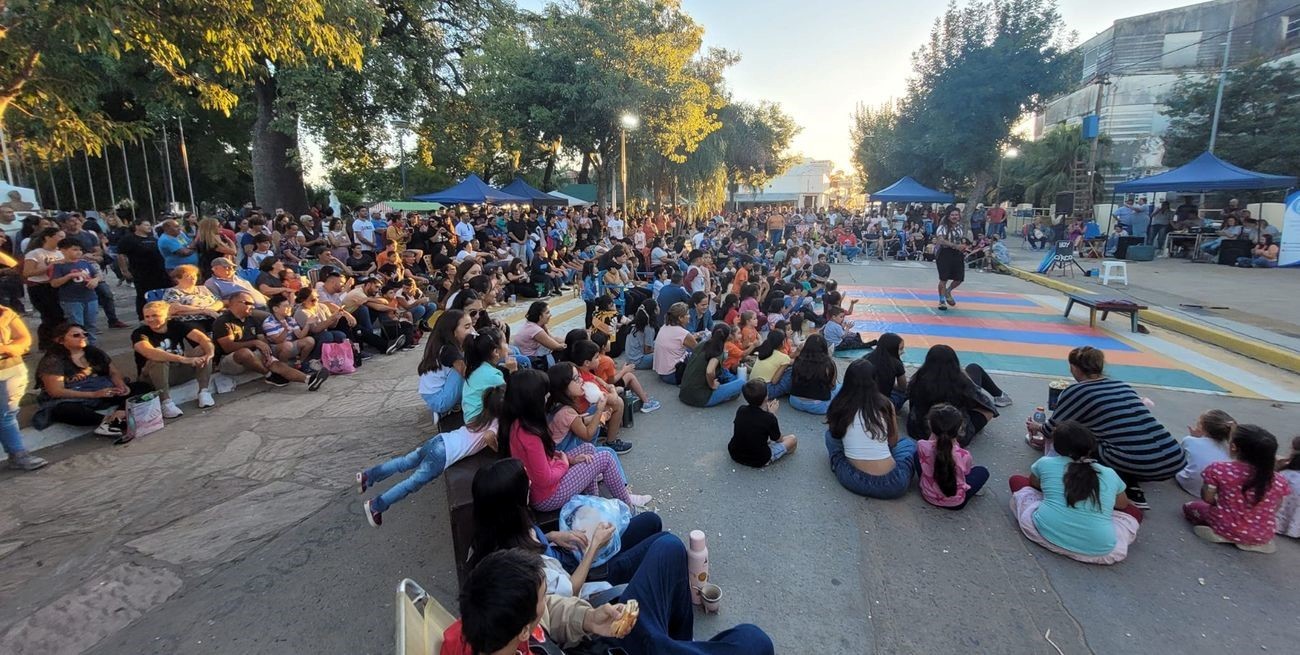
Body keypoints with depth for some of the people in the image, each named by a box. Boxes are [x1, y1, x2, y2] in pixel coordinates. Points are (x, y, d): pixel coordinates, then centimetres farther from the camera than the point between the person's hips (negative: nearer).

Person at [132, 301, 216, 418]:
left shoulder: (176, 325, -6)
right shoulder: (139, 333, -15)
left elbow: (201, 337, -21)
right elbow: (149, 353, -36)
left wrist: (210, 353, -43)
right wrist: (183, 359, -49)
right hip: (152, 376, -3)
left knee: (202, 350, -19)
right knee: (158, 359, -34)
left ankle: (204, 391, -22)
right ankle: (166, 402, -34)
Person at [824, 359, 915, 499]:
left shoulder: (839, 406, -3)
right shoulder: (885, 404, -3)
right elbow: (893, 441, 12)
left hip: (853, 481, 0)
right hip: (891, 484, 0)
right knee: (908, 442, 29)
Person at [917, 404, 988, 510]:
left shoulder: (922, 446, -25)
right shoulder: (964, 455, -27)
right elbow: (966, 472, -3)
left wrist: (933, 434, -6)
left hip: (928, 496, 0)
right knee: (982, 471, 20)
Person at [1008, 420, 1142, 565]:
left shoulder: (1045, 463, 8)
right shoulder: (1109, 474, 11)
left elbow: (1033, 483, 29)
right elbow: (1123, 504, 30)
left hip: (1048, 534, -3)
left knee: (1017, 480, 17)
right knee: (1135, 512, 30)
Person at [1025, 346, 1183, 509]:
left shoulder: (1075, 391, 2)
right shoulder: (1124, 385, 18)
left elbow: (1052, 430, 13)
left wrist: (1037, 428, 35)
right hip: (1175, 461, 6)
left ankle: (1125, 486, 3)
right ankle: (1132, 486, 10)